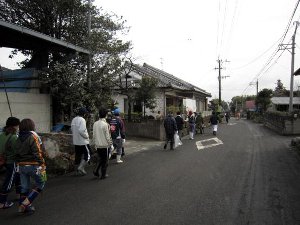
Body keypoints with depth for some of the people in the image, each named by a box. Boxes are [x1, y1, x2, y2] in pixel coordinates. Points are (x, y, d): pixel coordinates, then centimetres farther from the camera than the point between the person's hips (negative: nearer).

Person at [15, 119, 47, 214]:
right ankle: (26, 203, -1)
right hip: (33, 165, -7)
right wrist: (42, 164, -15)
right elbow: (38, 153, -19)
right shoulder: (33, 137, -15)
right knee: (40, 184, 7)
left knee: (24, 187, 17)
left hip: (21, 166, 7)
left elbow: (17, 154, 13)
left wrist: (19, 163, 20)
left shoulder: (18, 139, 8)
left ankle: (22, 206, 24)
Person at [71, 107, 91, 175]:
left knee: (79, 155, 16)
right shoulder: (82, 120, -18)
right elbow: (81, 131, -26)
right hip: (83, 141, -9)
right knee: (87, 155, 2)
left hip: (76, 141, 9)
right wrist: (87, 136, -12)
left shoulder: (74, 119, 9)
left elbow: (72, 129, 14)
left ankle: (81, 170, 24)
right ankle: (80, 167, -5)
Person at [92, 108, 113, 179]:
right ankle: (103, 175, 16)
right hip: (105, 145, -5)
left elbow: (94, 135, 7)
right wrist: (110, 144, -2)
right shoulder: (106, 124, -18)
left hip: (98, 145, 6)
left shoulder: (95, 124, 0)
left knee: (101, 159, 23)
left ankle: (96, 171, 12)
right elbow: (107, 136, -14)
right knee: (105, 160, 9)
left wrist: (95, 144, 18)